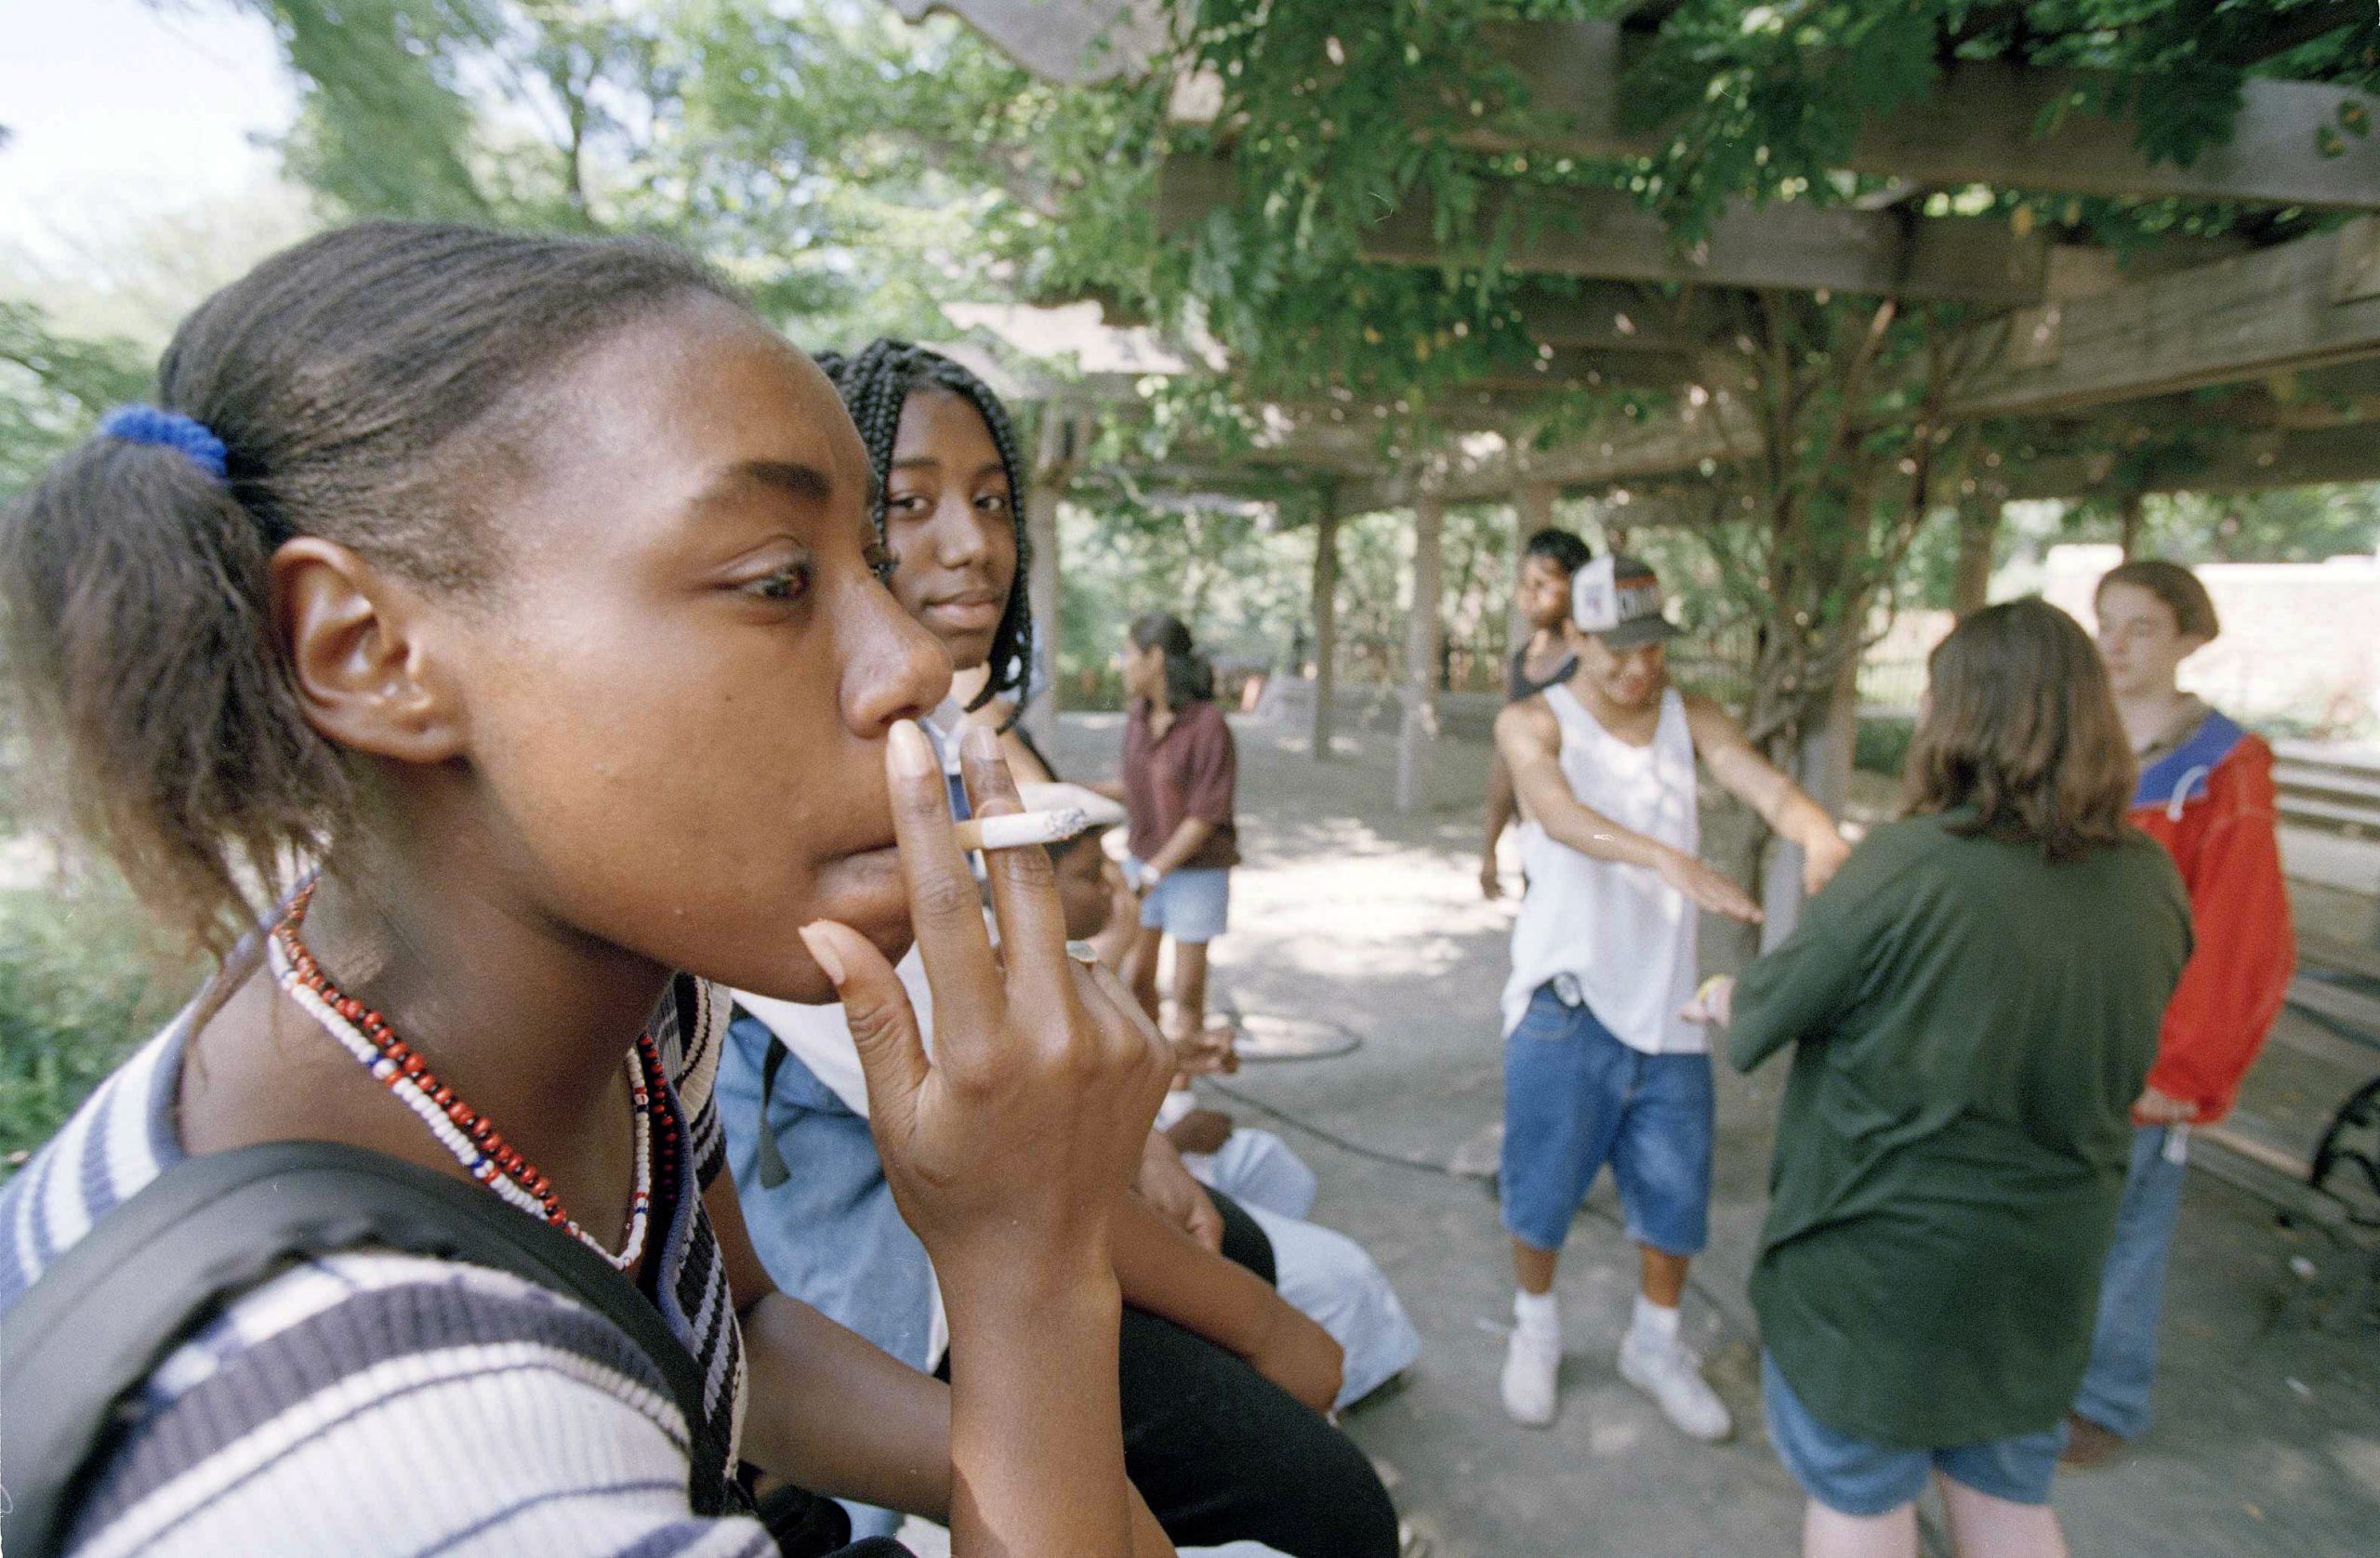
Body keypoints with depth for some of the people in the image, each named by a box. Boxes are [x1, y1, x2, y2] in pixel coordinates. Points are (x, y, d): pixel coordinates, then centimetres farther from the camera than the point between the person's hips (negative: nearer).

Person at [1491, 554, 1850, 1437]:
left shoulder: (1690, 718, 4)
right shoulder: (1533, 724, -7)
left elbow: (1765, 785, -14)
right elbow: (1561, 815, -28)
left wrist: (1819, 835, -37)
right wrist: (1669, 859, -45)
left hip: (1667, 1003, 4)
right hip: (1566, 1004, -3)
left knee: (1675, 1198, 14)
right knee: (1542, 1189, 8)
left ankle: (1655, 1347, 39)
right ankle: (1535, 1332, 36)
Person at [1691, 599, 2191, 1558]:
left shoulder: (1908, 868, -25)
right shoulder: (2150, 882, -5)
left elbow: (1773, 1005, -13)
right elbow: (2116, 1065, 8)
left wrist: (1724, 998, 10)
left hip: (1883, 1258, -5)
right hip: (2046, 1262, 6)